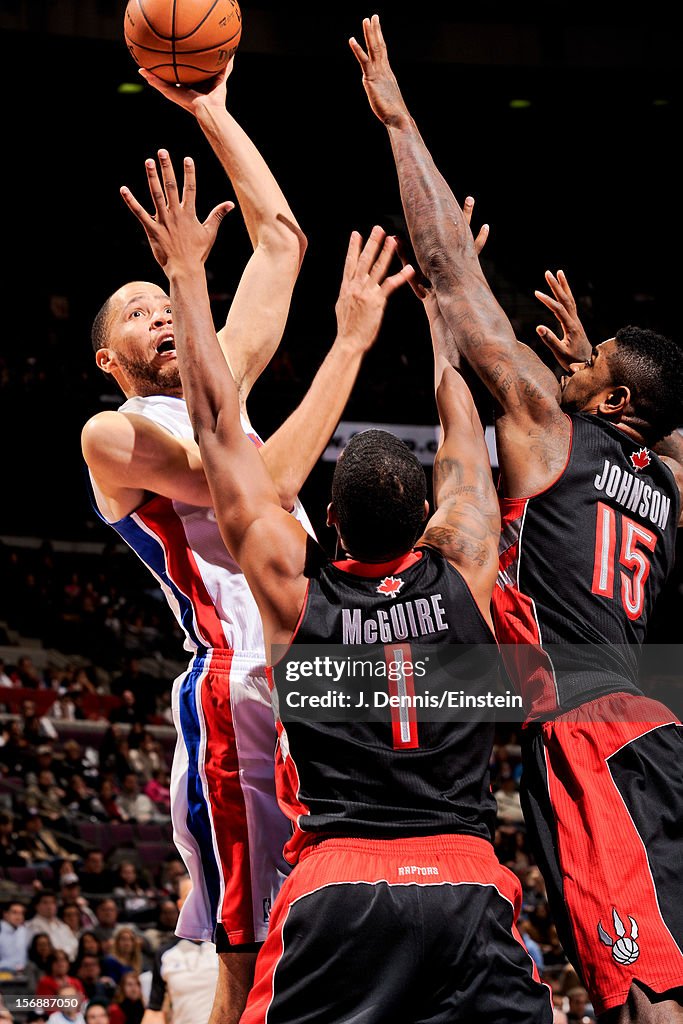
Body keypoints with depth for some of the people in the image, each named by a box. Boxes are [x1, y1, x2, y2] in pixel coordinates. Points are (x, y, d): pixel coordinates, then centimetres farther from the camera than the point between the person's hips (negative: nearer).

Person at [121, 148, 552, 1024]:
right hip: (467, 885, 1)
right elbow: (463, 424, 21)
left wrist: (187, 274, 17)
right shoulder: (463, 572, 6)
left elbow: (217, 425, 10)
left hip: (335, 889, -1)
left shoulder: (294, 588, 3)